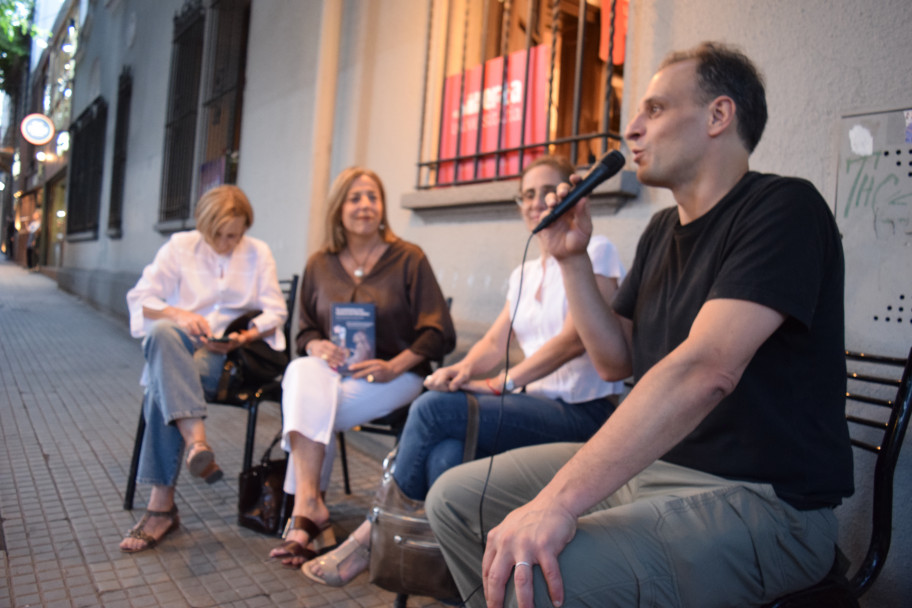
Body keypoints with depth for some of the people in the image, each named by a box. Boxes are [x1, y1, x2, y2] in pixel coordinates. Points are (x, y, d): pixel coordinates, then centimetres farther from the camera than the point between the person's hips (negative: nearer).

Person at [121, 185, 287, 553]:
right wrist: (179, 314, -14)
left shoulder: (258, 253, 10)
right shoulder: (180, 246, 11)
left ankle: (161, 505, -31)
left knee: (164, 385, -32)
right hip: (176, 346, 1)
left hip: (226, 355, -1)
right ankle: (196, 440, -50)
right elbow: (140, 298, 5)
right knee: (161, 332, -37)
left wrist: (243, 337, -14)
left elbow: (276, 313, 5)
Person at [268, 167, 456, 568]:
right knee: (301, 373, -31)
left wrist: (394, 366, -17)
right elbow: (305, 330, 18)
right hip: (333, 371, 4)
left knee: (310, 409, -28)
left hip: (396, 376, -3)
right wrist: (318, 347, -7)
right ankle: (310, 507, -33)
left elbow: (439, 334, -3)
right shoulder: (319, 265, 12)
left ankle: (303, 512, -15)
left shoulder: (409, 259, 0)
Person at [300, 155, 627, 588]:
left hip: (582, 412, -6)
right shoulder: (523, 274, 20)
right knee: (445, 456, -27)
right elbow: (494, 342, 11)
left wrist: (501, 382, -19)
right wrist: (465, 369, -13)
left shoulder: (595, 252, -1)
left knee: (432, 408, -23)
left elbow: (576, 338, -14)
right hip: (536, 405, 6)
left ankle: (372, 536, -7)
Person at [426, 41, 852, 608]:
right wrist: (573, 259, 0)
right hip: (649, 462, 8)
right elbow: (617, 360, 13)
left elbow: (705, 370, -29)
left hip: (761, 498, -8)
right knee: (455, 498, 5)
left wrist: (557, 501, -35)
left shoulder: (784, 209, -15)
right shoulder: (662, 230, 13)